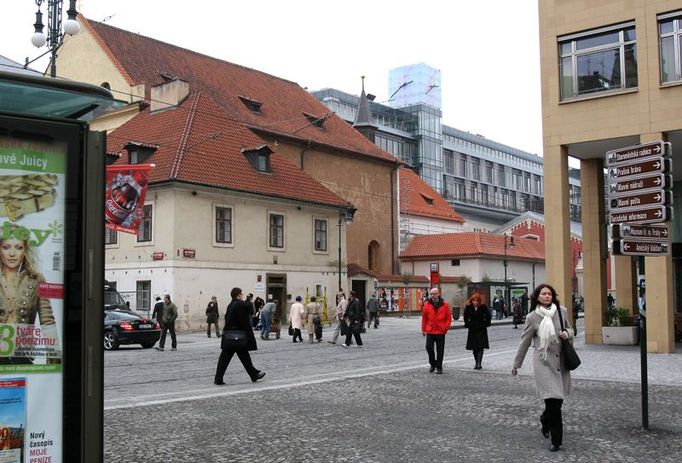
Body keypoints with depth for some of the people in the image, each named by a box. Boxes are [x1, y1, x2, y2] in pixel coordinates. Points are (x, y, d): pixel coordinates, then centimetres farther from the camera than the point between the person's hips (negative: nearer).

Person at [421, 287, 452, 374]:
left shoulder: (445, 304, 0)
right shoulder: (427, 304, 2)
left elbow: (449, 318, 2)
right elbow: (424, 318, 7)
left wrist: (446, 327, -10)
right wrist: (423, 329, 7)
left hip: (441, 332, -1)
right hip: (430, 331, 1)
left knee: (440, 350, 4)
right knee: (429, 347, -7)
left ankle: (439, 367, 15)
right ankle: (432, 364, 15)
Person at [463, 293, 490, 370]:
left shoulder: (483, 307, -7)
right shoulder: (468, 307, -2)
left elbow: (488, 316, 3)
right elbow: (465, 317, 11)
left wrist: (485, 324, -3)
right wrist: (467, 324, 4)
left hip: (481, 329, -2)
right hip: (472, 330, 3)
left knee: (480, 347, -9)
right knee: (474, 347, 6)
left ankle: (479, 363, -12)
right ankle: (476, 362, 15)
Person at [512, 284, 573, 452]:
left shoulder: (562, 311, 3)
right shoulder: (532, 317, -3)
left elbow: (569, 329, 19)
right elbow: (524, 342, 5)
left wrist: (567, 334, -6)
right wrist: (516, 364, 12)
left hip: (561, 361, 4)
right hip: (544, 362, -3)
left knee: (558, 399, 8)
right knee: (553, 400, -10)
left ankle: (545, 423, 39)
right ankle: (556, 440, 4)